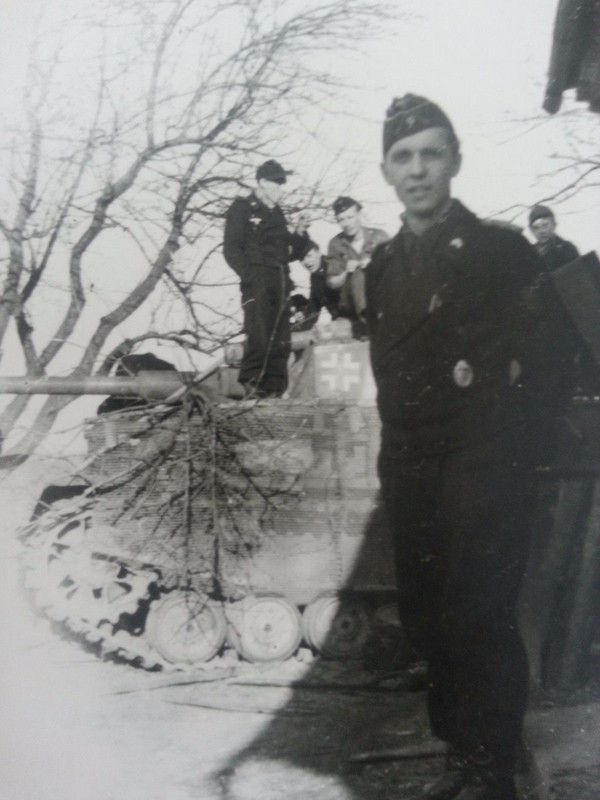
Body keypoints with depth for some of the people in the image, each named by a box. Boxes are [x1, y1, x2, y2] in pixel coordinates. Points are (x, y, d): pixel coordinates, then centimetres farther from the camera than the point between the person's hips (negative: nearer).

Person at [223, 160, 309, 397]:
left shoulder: (276, 214, 24)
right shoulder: (242, 208, 5)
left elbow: (287, 252, 23)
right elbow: (231, 249, -4)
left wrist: (299, 235, 6)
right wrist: (248, 275, -16)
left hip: (280, 281, 6)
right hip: (257, 280, -6)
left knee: (280, 338, 0)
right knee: (259, 333, -17)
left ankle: (274, 387, 2)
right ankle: (251, 383, -11)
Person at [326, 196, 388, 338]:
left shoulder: (378, 236, 0)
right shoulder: (336, 244, 2)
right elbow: (332, 283, 3)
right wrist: (346, 273, -14)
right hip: (353, 302, 1)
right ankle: (364, 318, -18)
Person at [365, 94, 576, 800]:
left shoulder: (500, 251, -7)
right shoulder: (384, 266, 11)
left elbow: (551, 362, -8)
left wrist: (509, 456, -10)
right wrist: (394, 464, 13)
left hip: (483, 478, -6)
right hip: (412, 478, 6)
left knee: (479, 625, -4)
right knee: (426, 622, 13)